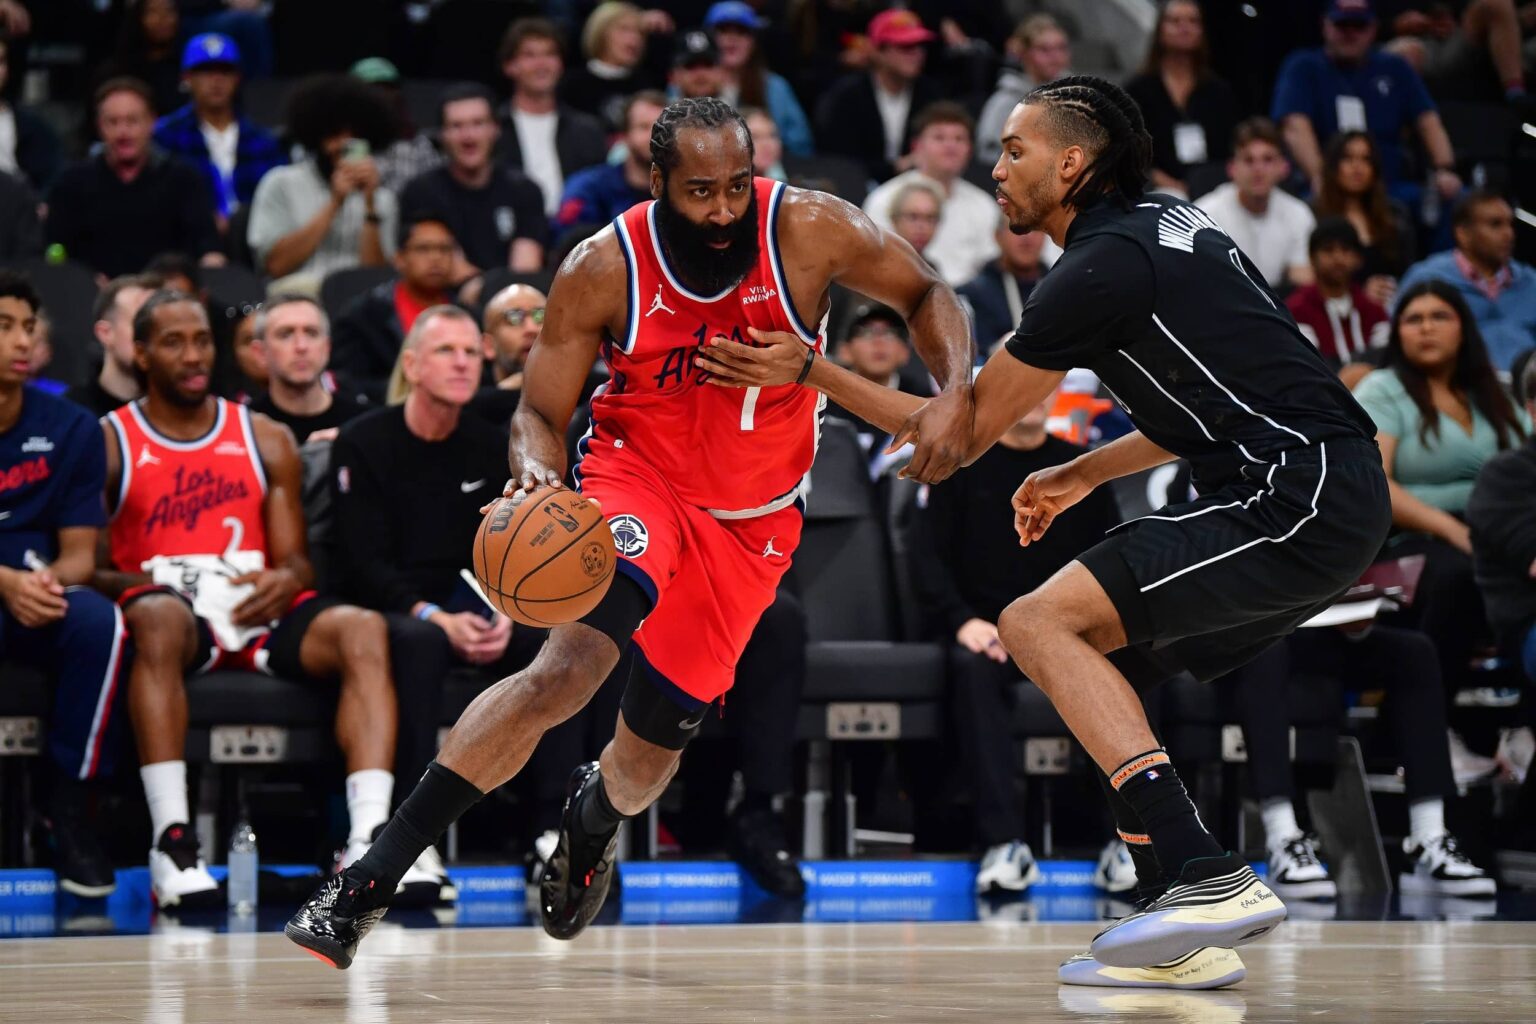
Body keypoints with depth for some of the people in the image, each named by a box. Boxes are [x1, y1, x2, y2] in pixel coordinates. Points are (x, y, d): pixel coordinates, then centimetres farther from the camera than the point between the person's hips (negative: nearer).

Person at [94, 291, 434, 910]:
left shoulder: (266, 441, 19)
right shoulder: (109, 444, 9)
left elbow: (295, 560, 15)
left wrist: (284, 580, -9)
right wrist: (140, 585, -18)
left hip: (258, 611, 4)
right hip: (166, 607, -4)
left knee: (362, 628, -25)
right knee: (158, 619, -40)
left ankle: (367, 840, -39)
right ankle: (171, 841, -46)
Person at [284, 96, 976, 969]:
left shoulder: (811, 231, -17)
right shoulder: (604, 270, -18)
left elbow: (928, 296, -3)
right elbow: (541, 413, -9)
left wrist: (956, 393, -22)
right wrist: (536, 469, -33)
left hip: (752, 520, 3)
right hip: (639, 477, -3)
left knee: (656, 744, 8)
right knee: (569, 665, -30)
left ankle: (594, 819, 50)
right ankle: (371, 880, -29)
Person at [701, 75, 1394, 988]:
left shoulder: (1102, 267, -10)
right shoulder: (1164, 226, 18)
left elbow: (960, 434, -3)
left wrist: (811, 372, 2)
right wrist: (1084, 474, 27)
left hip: (1299, 499, -10)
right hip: (1334, 501, 10)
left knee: (1040, 623, -13)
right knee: (1089, 663, 14)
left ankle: (1209, 880, -22)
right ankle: (1188, 938, 8)